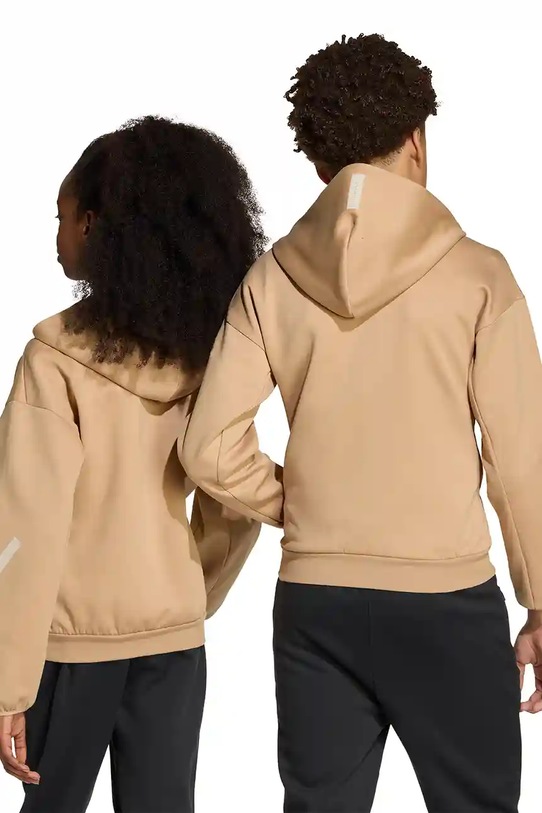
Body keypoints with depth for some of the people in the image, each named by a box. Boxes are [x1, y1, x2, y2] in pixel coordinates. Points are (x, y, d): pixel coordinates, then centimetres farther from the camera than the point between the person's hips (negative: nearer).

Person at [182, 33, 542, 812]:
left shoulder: (271, 279, 0)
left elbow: (211, 451, -6)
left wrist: (298, 507, 11)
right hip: (447, 601, -3)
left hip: (312, 601, 3)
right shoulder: (475, 274, -8)